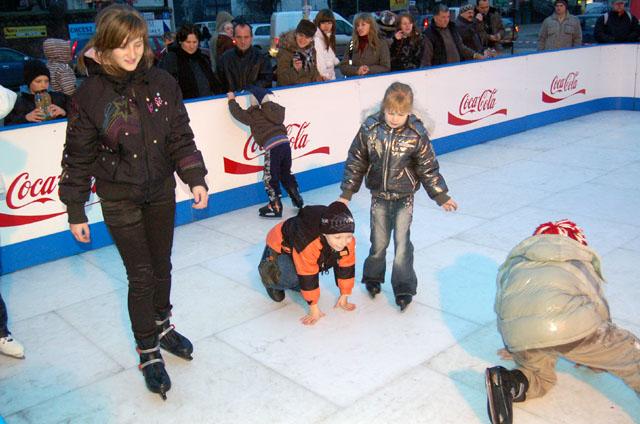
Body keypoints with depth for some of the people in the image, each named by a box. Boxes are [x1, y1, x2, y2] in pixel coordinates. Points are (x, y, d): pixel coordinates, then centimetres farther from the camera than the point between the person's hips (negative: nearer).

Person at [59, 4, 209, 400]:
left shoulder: (162, 83, -5)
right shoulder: (90, 94, -12)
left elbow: (181, 137, 2)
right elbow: (78, 157, -7)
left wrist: (195, 177, -10)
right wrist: (76, 211, -4)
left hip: (162, 192, 3)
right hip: (119, 200, -3)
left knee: (162, 266, 17)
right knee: (141, 275, 0)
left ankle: (162, 326, 42)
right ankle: (148, 352, 19)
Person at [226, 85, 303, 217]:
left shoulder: (254, 115, -2)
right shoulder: (276, 109, 14)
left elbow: (238, 113, -2)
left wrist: (232, 100, 16)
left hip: (273, 147, -7)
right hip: (285, 143, 7)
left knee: (270, 178, 4)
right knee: (286, 174, 23)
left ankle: (275, 207, 4)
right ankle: (297, 200, 30)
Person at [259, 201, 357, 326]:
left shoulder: (348, 240, -27)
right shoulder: (308, 244, -45)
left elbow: (347, 266, -11)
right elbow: (307, 276, -36)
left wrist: (344, 297, -5)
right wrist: (313, 308, -27)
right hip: (281, 245, -7)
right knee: (292, 278, -26)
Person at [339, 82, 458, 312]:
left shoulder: (416, 134, -12)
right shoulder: (370, 129, -10)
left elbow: (428, 168, -3)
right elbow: (356, 162, -1)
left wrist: (441, 195, 0)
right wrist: (347, 192, 1)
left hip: (404, 197, -1)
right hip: (379, 196, 2)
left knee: (402, 243, -2)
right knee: (379, 241, 11)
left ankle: (404, 287, 12)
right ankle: (373, 277, 36)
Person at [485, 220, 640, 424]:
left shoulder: (514, 260, 38)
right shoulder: (583, 260, 34)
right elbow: (600, 307, 42)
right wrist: (595, 359, 58)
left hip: (517, 331, 2)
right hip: (572, 324, -2)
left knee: (542, 377, 28)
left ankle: (507, 382, -2)